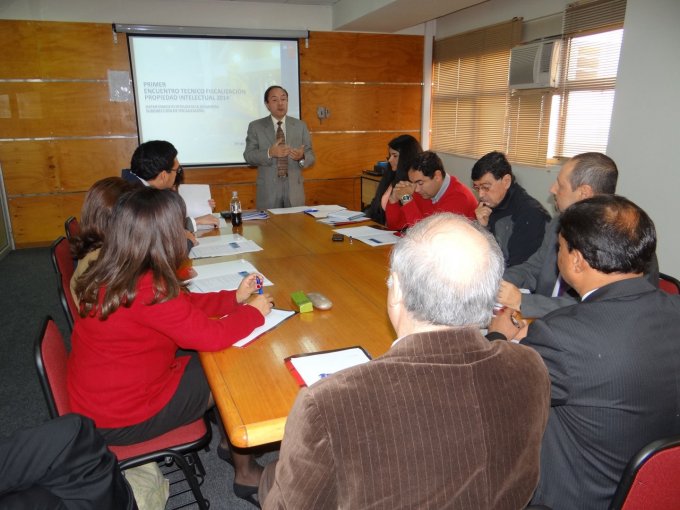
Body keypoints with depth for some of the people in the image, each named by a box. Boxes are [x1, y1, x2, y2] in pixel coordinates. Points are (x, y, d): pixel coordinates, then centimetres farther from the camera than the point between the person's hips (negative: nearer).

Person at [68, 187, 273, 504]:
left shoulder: (114, 274, -3)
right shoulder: (144, 289, -32)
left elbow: (183, 303, 7)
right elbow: (211, 335, -26)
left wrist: (235, 298, 3)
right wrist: (254, 312, -9)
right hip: (121, 419, -8)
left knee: (210, 362, 13)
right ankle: (245, 473, 23)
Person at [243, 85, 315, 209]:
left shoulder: (300, 126, 8)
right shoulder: (255, 126, 4)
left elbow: (310, 156, 5)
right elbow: (248, 156, -3)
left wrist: (302, 157, -18)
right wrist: (270, 153, -21)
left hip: (294, 189, 2)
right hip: (268, 190, -1)